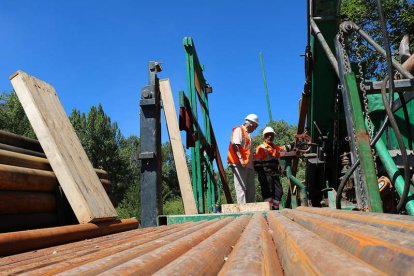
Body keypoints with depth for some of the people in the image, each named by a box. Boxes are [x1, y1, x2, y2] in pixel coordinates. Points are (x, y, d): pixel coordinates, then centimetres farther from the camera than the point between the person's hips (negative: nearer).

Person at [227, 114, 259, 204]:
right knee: (241, 188, -12)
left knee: (251, 190, 7)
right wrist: (240, 159, -23)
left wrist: (252, 161, 17)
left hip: (248, 165, 10)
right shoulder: (238, 130, -1)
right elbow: (235, 145, -14)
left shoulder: (247, 134, 27)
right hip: (239, 164, -10)